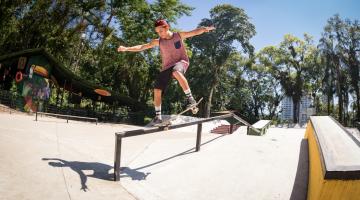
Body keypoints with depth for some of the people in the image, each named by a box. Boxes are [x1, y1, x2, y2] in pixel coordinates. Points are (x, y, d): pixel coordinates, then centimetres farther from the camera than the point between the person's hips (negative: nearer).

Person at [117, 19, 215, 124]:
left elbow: (195, 32, -7)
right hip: (167, 67, 4)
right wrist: (126, 48, -5)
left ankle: (190, 98, -31)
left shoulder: (179, 35, -1)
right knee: (157, 90, -5)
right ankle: (158, 116, 7)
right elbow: (142, 47, 3)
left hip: (181, 61, -4)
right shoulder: (158, 41, 5)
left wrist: (205, 29, -27)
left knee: (176, 73, -41)